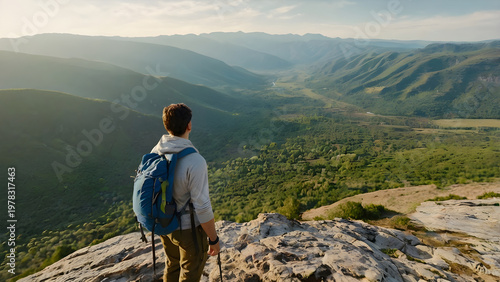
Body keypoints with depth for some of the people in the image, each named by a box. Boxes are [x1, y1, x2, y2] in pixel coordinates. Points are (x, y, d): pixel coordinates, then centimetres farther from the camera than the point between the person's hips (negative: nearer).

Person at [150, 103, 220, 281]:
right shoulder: (194, 161, -32)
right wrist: (214, 240, -12)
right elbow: (202, 207, -27)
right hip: (189, 229, -6)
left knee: (172, 267, 30)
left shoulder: (155, 152, -10)